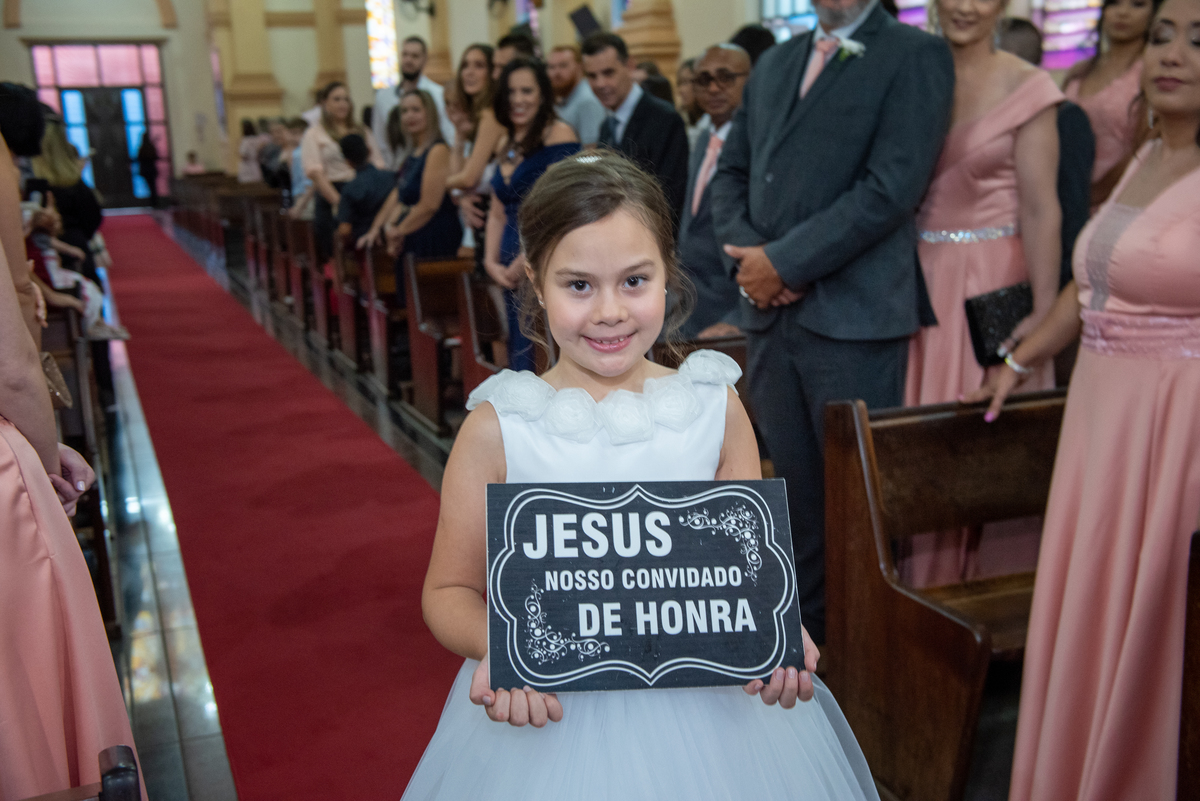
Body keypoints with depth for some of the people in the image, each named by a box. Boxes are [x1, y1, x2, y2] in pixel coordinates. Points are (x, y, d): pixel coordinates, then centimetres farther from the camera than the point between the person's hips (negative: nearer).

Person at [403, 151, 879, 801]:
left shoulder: (715, 406, -4)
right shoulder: (499, 427, -10)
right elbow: (449, 589, -2)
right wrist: (496, 644, -22)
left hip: (707, 714, 2)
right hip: (550, 727, -1)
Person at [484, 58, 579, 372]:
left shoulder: (558, 134, -7)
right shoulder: (505, 145, 17)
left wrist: (524, 261, -14)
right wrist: (492, 262, 5)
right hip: (513, 273, 8)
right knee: (518, 355, 11)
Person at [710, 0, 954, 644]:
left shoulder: (918, 55, -1)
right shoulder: (773, 63, 19)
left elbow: (893, 184, -13)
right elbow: (731, 172, 17)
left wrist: (784, 261, -13)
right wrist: (747, 251, -3)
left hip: (853, 319, -6)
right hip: (769, 313, 6)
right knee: (793, 485, 14)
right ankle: (803, 632, 29)